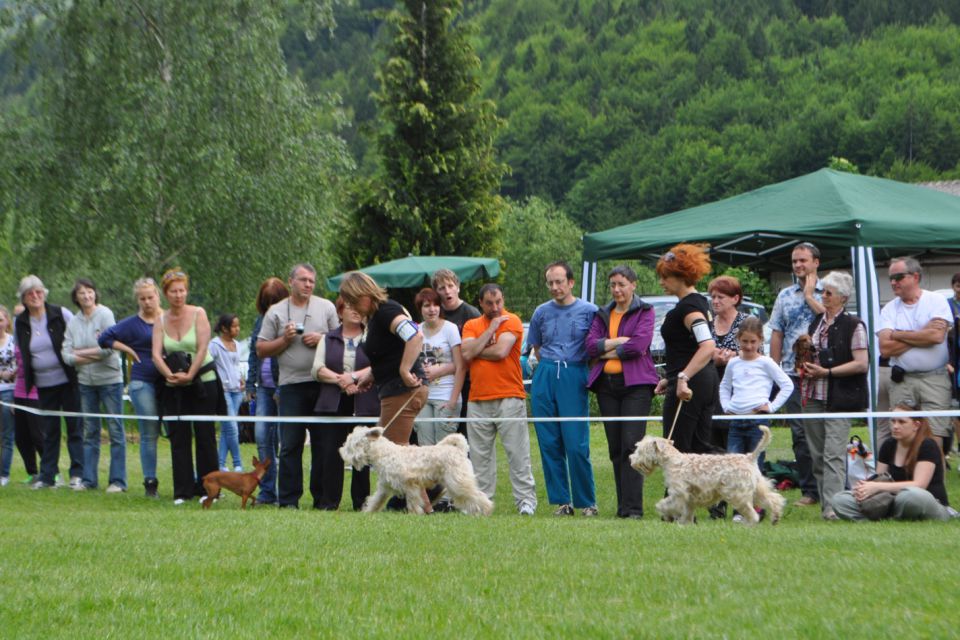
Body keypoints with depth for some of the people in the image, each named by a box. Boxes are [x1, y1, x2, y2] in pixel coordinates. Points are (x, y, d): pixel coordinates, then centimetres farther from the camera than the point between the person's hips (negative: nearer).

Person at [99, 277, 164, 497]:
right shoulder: (132, 324, 2)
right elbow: (104, 339, 1)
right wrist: (130, 350, -3)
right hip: (143, 382, -2)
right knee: (149, 435, -1)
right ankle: (150, 483, 4)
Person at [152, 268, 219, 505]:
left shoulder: (198, 314, -3)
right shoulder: (161, 320, 5)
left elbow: (202, 349, -10)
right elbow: (156, 354, -5)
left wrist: (189, 375, -17)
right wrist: (171, 375, -20)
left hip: (202, 382, -3)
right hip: (173, 387, 3)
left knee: (205, 435, -1)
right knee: (178, 437, 2)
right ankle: (183, 490, 6)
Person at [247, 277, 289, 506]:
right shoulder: (261, 320, 14)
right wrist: (251, 383, 14)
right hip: (264, 388, 7)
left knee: (282, 439, -3)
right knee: (262, 437, 2)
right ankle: (267, 491, 8)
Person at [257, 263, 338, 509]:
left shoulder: (326, 307, 9)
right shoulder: (276, 312, 8)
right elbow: (261, 349, 7)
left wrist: (321, 340, -7)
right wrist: (285, 340, -6)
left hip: (322, 384, 1)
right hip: (291, 385, -1)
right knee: (290, 445, -2)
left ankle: (323, 498, 11)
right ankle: (288, 499, 1)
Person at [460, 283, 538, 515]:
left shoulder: (511, 321, 0)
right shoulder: (471, 326, 14)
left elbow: (501, 351, -14)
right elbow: (467, 354, -3)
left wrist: (476, 351, 0)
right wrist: (490, 329, -4)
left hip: (509, 398, -4)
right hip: (477, 400, 4)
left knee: (517, 451, -4)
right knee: (480, 454, 6)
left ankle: (526, 500, -2)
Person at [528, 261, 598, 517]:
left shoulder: (588, 311, -1)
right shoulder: (542, 312, 10)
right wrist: (550, 367, 11)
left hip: (574, 378, -4)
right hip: (545, 378, 4)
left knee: (577, 445, -8)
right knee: (549, 443, 3)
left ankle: (587, 502, 1)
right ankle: (561, 500, 10)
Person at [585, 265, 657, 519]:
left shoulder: (645, 312, 3)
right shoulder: (603, 315, 17)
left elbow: (639, 345, -12)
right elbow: (591, 345, 2)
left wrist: (605, 350, -4)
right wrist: (619, 341, -11)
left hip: (635, 383, -5)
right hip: (606, 384, 5)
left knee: (631, 445, -13)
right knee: (615, 447, 5)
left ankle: (633, 507, -15)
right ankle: (622, 506, 10)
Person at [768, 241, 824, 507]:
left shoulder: (825, 293, 4)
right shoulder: (785, 296, 15)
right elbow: (776, 334, 15)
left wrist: (809, 296, -6)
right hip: (792, 372, 3)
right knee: (799, 432, 1)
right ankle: (810, 490, 5)